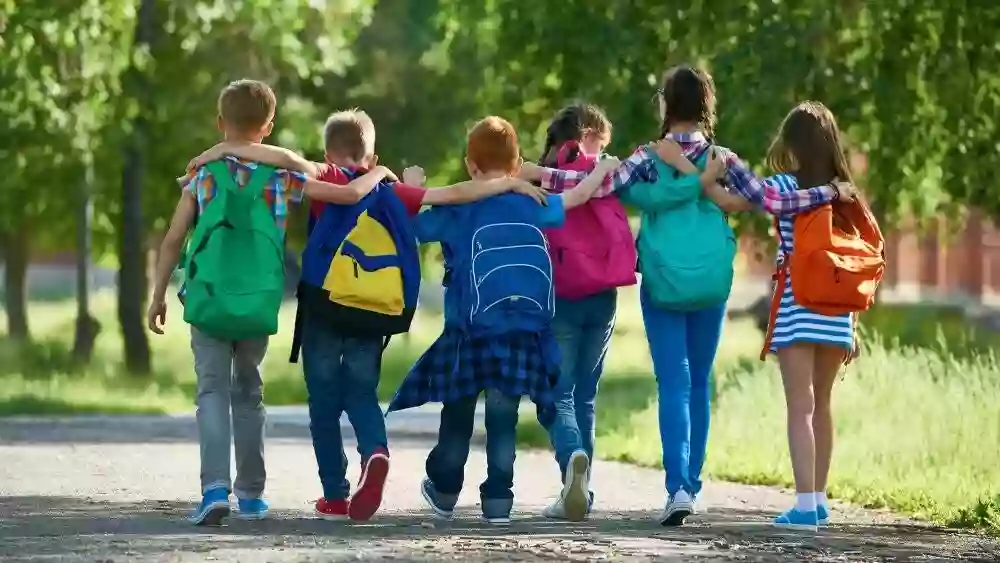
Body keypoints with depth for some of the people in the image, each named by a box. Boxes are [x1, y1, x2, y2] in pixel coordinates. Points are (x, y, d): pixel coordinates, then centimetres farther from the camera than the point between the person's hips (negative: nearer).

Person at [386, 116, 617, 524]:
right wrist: (604, 168, 32)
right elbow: (576, 197, 15)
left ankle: (444, 490, 28)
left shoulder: (456, 211, -3)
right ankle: (497, 500, 0)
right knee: (503, 417, 4)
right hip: (522, 333, 1)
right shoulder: (531, 206, 4)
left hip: (470, 333, -1)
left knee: (457, 413, 14)